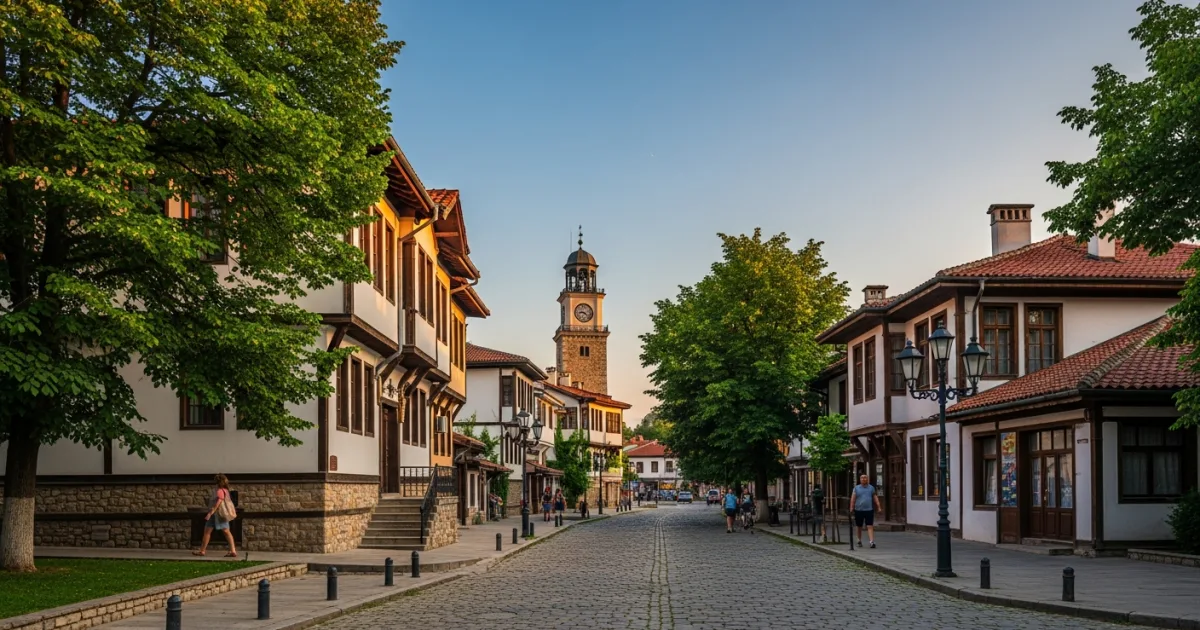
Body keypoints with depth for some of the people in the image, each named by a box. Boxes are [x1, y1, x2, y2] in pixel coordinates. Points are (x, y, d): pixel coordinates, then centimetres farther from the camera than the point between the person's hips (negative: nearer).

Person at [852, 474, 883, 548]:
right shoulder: (856, 488, 6)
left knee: (870, 527, -10)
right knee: (859, 527, 12)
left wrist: (879, 507, 2)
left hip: (869, 510, -1)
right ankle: (859, 541, 28)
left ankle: (872, 542, -17)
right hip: (859, 510, 1)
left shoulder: (871, 488, 8)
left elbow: (875, 498, 10)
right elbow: (853, 499, 2)